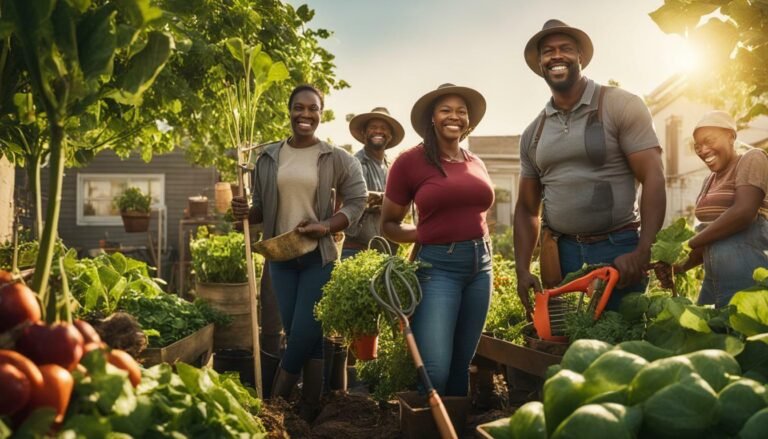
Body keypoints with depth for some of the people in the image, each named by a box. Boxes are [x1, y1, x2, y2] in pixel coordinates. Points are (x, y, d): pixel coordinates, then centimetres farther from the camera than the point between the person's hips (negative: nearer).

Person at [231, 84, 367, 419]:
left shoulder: (336, 158, -3)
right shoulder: (268, 157, 5)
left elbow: (357, 201, -5)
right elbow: (262, 209, 10)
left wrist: (327, 226, -18)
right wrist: (246, 212, -12)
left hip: (319, 256, -3)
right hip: (280, 255, 3)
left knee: (306, 332, -6)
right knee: (295, 332, 7)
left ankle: (276, 400, 15)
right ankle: (308, 408, 20)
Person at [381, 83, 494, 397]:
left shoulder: (476, 164, 10)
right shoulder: (410, 161, -5)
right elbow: (388, 225, 3)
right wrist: (427, 233, -10)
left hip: (480, 264, 5)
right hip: (437, 266, -5)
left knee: (462, 365, 13)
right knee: (435, 370, -11)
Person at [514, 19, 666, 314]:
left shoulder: (621, 106, -3)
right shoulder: (533, 133, 11)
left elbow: (653, 178, -10)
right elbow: (527, 208, 15)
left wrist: (642, 253, -20)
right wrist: (522, 270, 3)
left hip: (617, 249, -4)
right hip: (559, 253, 4)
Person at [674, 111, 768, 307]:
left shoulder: (751, 159, -2)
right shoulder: (710, 181, 20)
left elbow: (743, 212, -17)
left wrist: (688, 245, -12)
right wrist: (681, 267, 5)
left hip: (747, 277, -7)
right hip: (715, 278, 8)